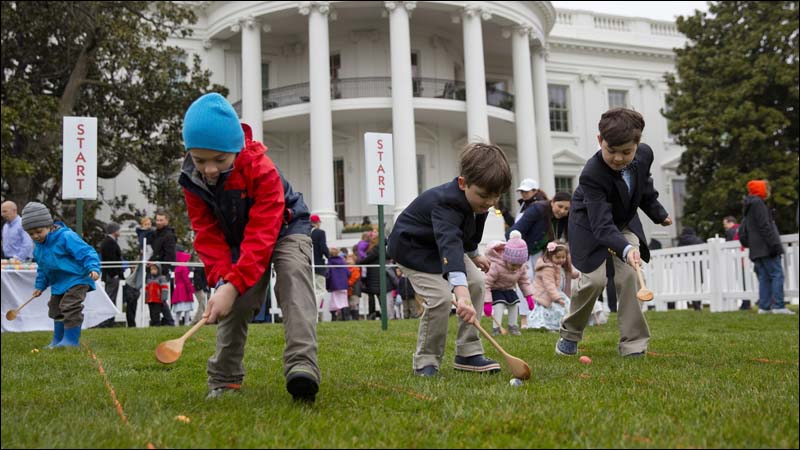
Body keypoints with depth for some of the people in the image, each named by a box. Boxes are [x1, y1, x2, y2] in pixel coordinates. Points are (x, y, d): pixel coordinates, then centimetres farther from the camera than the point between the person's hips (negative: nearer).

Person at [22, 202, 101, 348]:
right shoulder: (38, 246, 6)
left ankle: (71, 340, -6)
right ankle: (58, 340, 30)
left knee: (70, 308, -16)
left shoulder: (66, 237, -21)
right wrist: (40, 285, 18)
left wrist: (93, 268, -37)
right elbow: (42, 268, 21)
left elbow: (87, 252, -24)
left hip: (76, 280, -9)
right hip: (58, 284, 9)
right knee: (56, 311, 16)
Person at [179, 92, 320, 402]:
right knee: (234, 305, -6)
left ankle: (302, 365, -45)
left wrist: (234, 285, -45)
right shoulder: (192, 180, -19)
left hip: (284, 229, -5)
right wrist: (221, 279, -30)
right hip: (238, 239, 5)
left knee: (293, 274, -31)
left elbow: (262, 235, -38)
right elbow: (208, 234, -14)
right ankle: (224, 379, 10)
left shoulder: (261, 170, -35)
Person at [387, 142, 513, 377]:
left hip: (442, 244, 9)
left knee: (476, 283, -5)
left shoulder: (478, 201, -10)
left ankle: (468, 353, 3)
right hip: (412, 247, -8)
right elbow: (450, 247, -55)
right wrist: (461, 293, -66)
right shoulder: (446, 204, -39)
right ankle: (426, 362, -5)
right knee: (441, 297, -23)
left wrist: (474, 255, 16)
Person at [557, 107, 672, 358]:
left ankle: (633, 344, -8)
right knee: (594, 279, -16)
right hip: (591, 226, -4)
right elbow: (602, 225, -43)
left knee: (629, 275, -14)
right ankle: (570, 334, 9)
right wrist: (625, 249, -59)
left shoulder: (644, 155, -19)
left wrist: (658, 214, 19)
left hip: (624, 223, 4)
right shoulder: (592, 175, -37)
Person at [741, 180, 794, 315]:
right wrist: (773, 244, -18)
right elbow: (765, 226, -16)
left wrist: (748, 243, 24)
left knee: (764, 277, 7)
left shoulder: (748, 206, 21)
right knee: (777, 274, -10)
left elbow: (742, 231, 24)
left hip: (757, 250, 9)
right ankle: (778, 306, -15)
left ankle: (764, 306, 4)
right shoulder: (758, 203, -8)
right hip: (765, 247, -9)